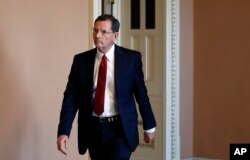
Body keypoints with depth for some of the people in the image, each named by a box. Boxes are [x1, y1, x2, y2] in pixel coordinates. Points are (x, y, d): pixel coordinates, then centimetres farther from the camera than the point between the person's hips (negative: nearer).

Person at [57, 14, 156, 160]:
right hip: (93, 129, 3)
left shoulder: (131, 58, -4)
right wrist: (63, 131, -11)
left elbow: (141, 93, 3)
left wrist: (149, 126, 10)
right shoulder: (81, 60, 1)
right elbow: (71, 98, -1)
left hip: (121, 128, -3)